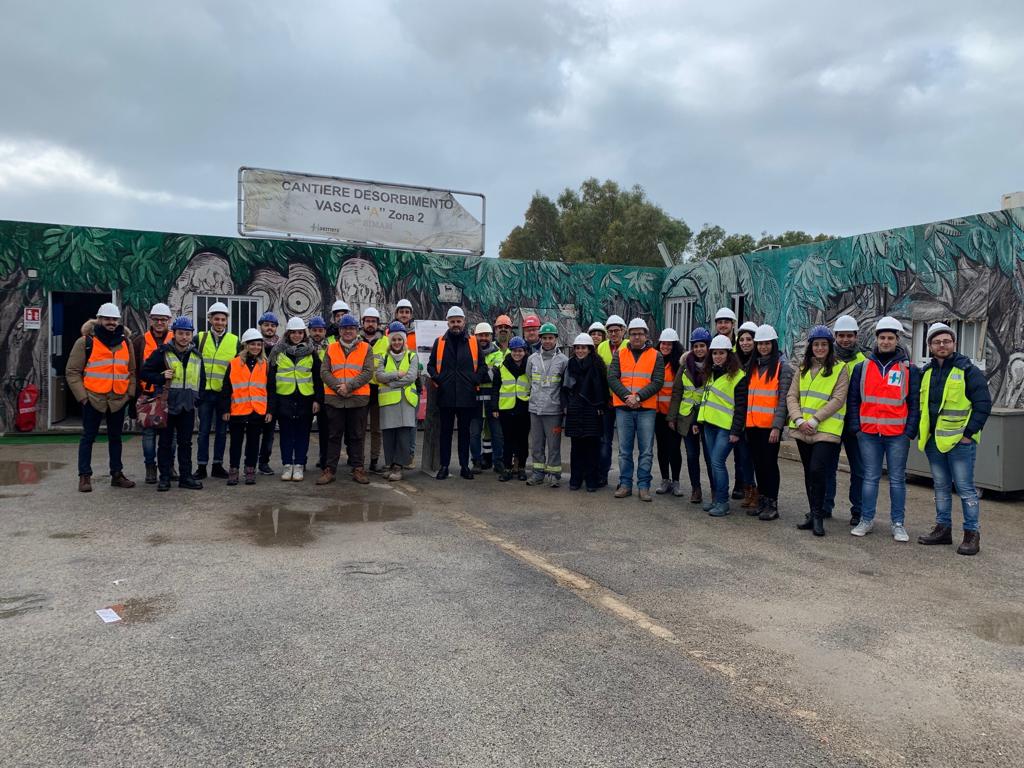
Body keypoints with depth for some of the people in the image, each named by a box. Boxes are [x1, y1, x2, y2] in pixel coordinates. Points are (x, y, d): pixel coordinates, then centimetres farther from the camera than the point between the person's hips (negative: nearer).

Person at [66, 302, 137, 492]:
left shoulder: (125, 342, 9)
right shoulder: (86, 341, -3)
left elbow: (132, 371, 14)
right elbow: (72, 371, -3)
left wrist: (130, 393, 3)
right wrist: (82, 395, -9)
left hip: (118, 399, 4)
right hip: (93, 399, -4)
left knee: (115, 437, 12)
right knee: (88, 437, 3)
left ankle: (117, 474, 21)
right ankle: (85, 476, 10)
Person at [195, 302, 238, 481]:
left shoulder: (234, 341, 5)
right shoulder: (200, 339, 3)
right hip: (205, 391, -1)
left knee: (222, 431, 7)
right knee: (204, 430, 2)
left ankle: (218, 465, 17)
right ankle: (201, 466, 9)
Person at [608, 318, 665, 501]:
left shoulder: (656, 356, 5)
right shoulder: (619, 354, 9)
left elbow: (657, 382, -4)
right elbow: (612, 378, -2)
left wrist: (638, 396, -16)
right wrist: (627, 396, -16)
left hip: (646, 408, -1)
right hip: (623, 408, 1)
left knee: (646, 450, 2)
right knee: (624, 450, 7)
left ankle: (644, 486, 9)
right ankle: (625, 484, 15)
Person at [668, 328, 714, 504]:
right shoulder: (686, 364, 5)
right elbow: (677, 391, 9)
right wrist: (672, 416, 5)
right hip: (687, 417, 3)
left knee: (710, 455, -3)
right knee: (692, 455, 10)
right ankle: (695, 489, 21)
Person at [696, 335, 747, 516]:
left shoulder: (738, 376, -8)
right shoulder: (710, 373, 16)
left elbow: (741, 406, -11)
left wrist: (736, 431, -15)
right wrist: (698, 420, 18)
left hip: (726, 427, -7)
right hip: (710, 424, 8)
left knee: (717, 462, -12)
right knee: (714, 462, 10)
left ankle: (722, 502, -3)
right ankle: (715, 497, 18)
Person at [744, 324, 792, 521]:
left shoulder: (782, 367, -5)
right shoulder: (752, 366, 14)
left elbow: (783, 400, -11)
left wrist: (777, 426, -17)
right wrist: (745, 421, 8)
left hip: (770, 425, -6)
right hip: (752, 424, 6)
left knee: (770, 463, -1)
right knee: (757, 463, 11)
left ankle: (772, 505, 8)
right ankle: (761, 501, 22)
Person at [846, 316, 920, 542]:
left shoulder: (909, 369, 3)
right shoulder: (862, 367, 7)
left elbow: (914, 403, 1)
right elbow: (853, 400, 9)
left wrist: (910, 431, -6)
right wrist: (856, 427, 1)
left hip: (898, 435, -1)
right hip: (868, 434, 1)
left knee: (897, 479, 6)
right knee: (870, 478, 7)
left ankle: (898, 524, 14)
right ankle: (866, 520, 16)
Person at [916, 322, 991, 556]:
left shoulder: (968, 370, -5)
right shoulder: (926, 372, 12)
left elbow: (983, 404, -8)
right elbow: (920, 404, 20)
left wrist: (970, 432, -13)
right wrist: (921, 432, 11)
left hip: (960, 440, -6)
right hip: (933, 440, 6)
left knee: (965, 488, -2)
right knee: (941, 487, 14)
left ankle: (972, 534, 5)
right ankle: (943, 528, 23)